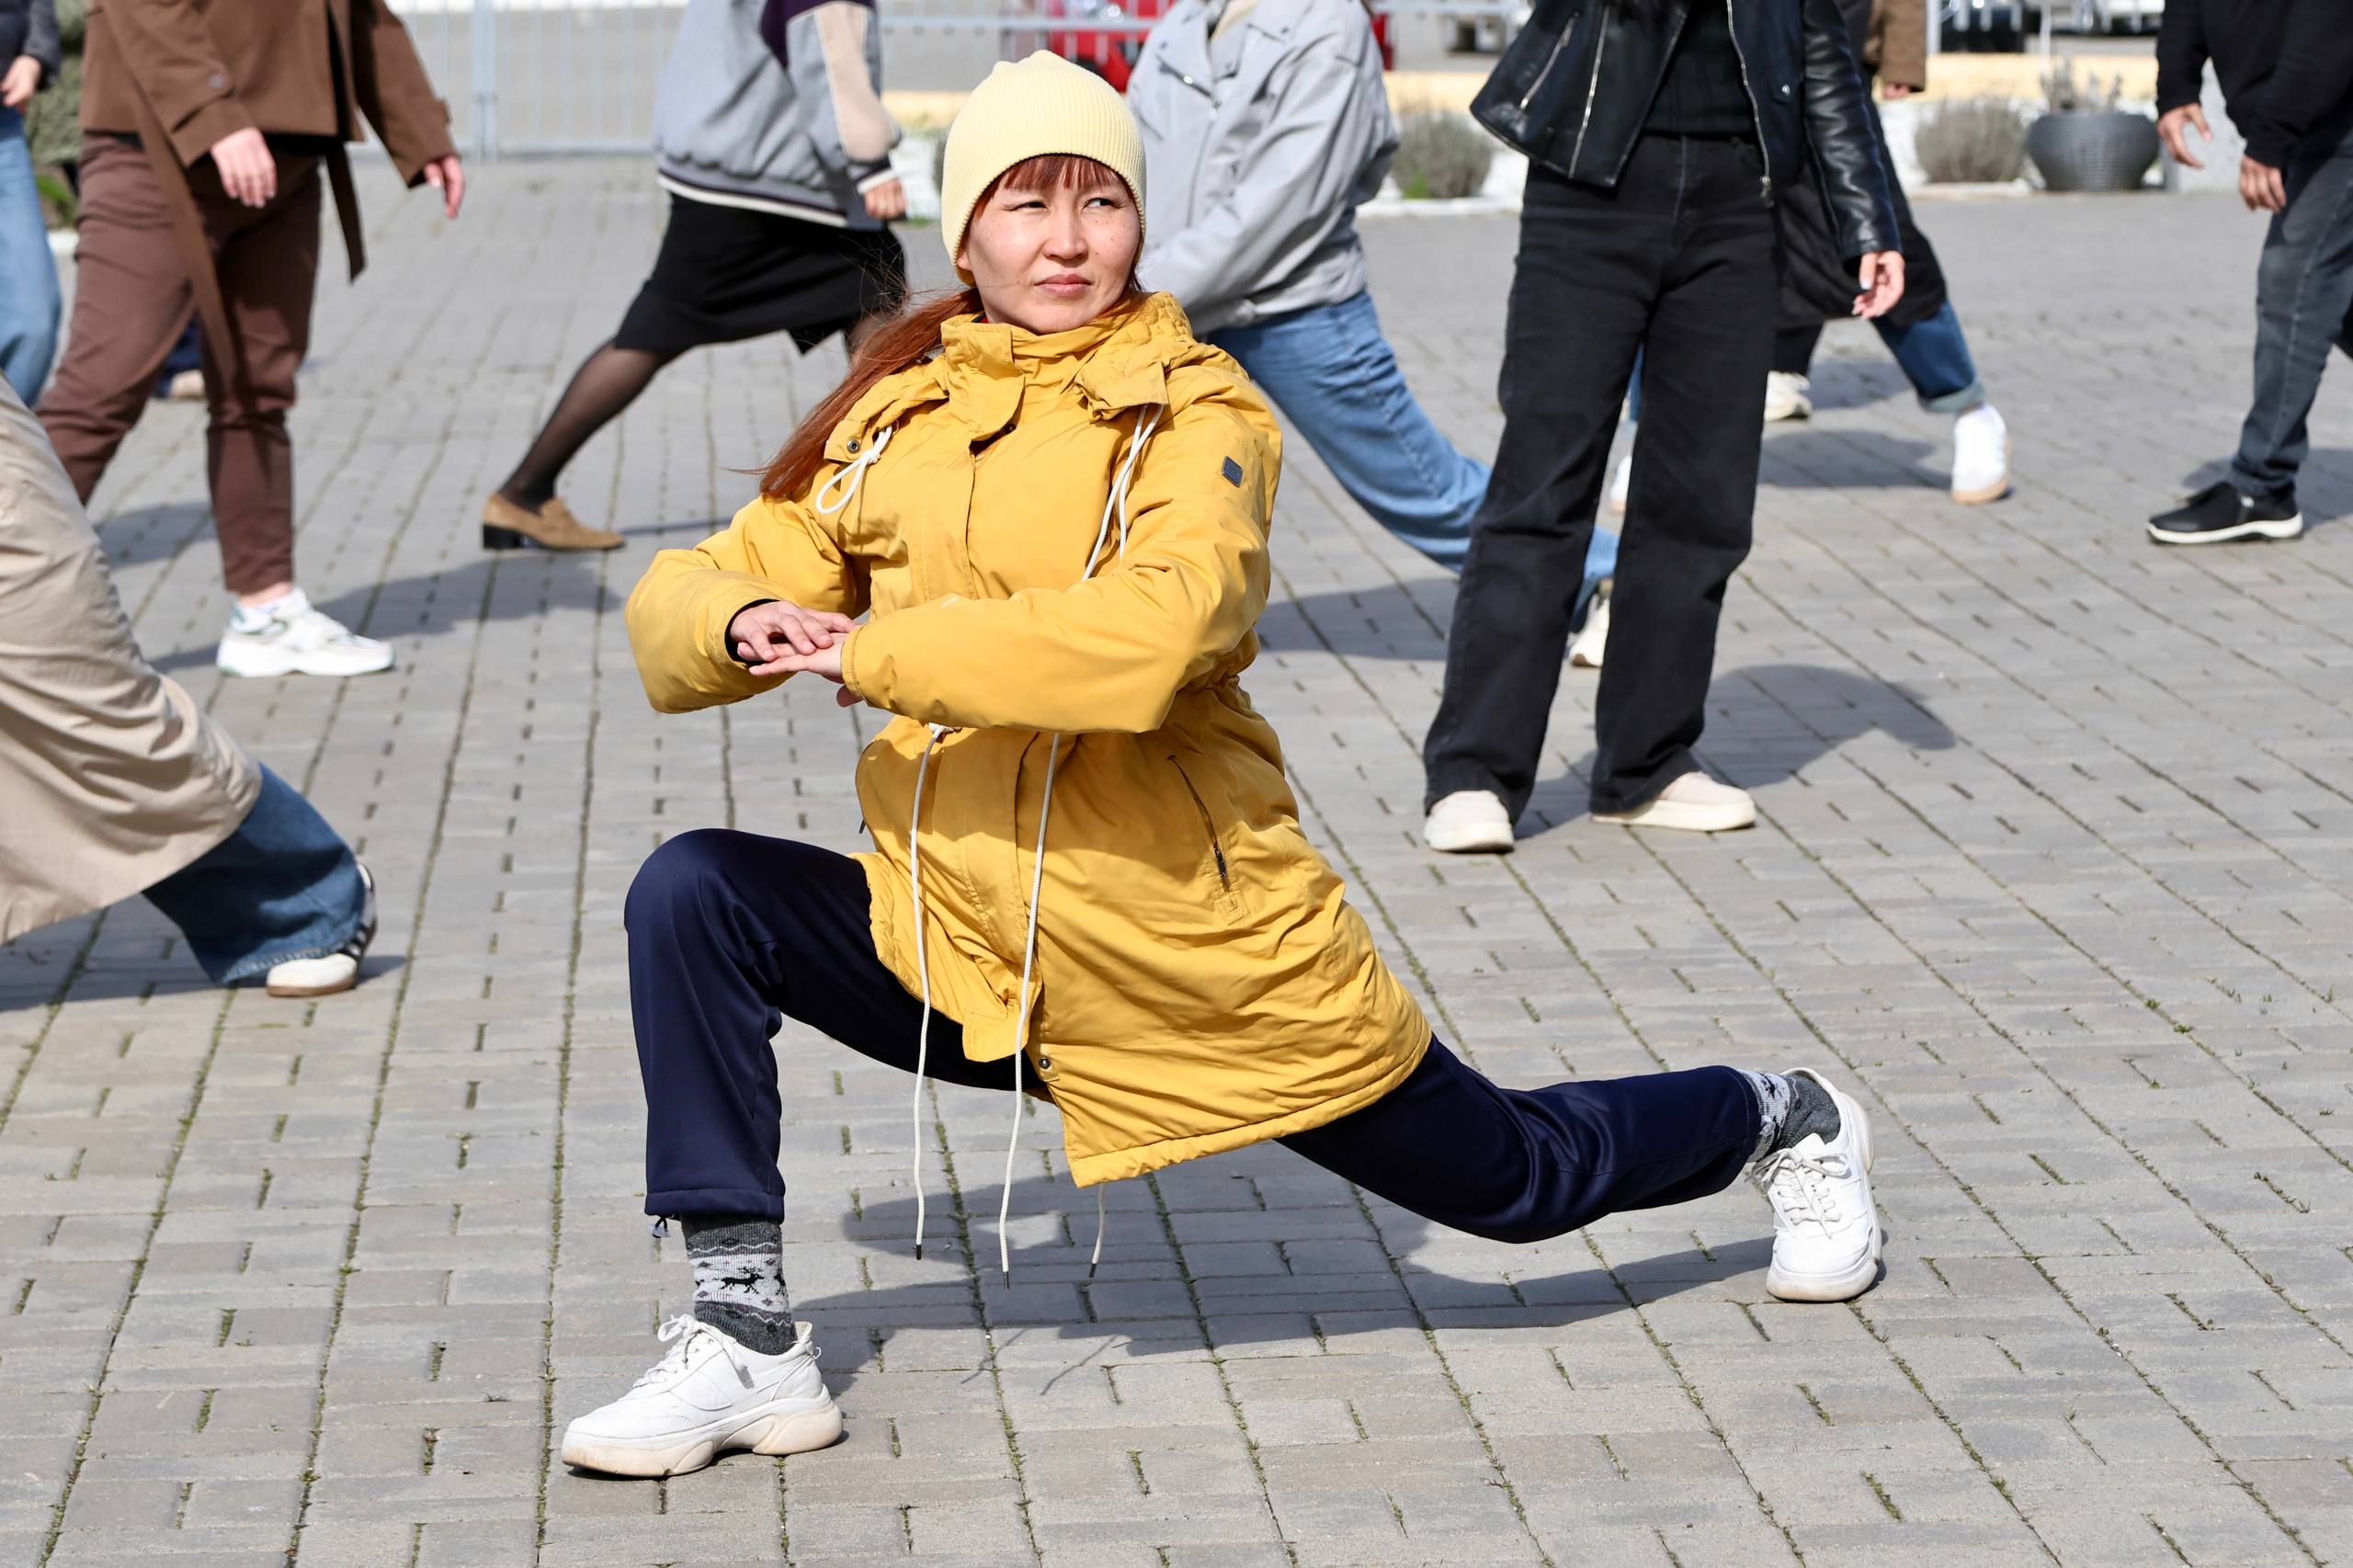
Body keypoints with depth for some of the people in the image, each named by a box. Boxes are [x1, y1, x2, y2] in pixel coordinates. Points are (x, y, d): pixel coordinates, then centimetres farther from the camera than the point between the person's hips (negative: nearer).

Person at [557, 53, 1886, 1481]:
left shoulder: (1198, 414, -10)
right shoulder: (897, 417, 5)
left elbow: (1151, 631, -29)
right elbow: (686, 605, 5)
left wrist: (879, 652, -26)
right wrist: (738, 622, -19)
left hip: (1199, 960, -4)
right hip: (954, 950, 4)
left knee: (1517, 1180, 9)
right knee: (693, 896, -15)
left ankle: (1787, 1122, 41)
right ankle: (748, 1338, -9)